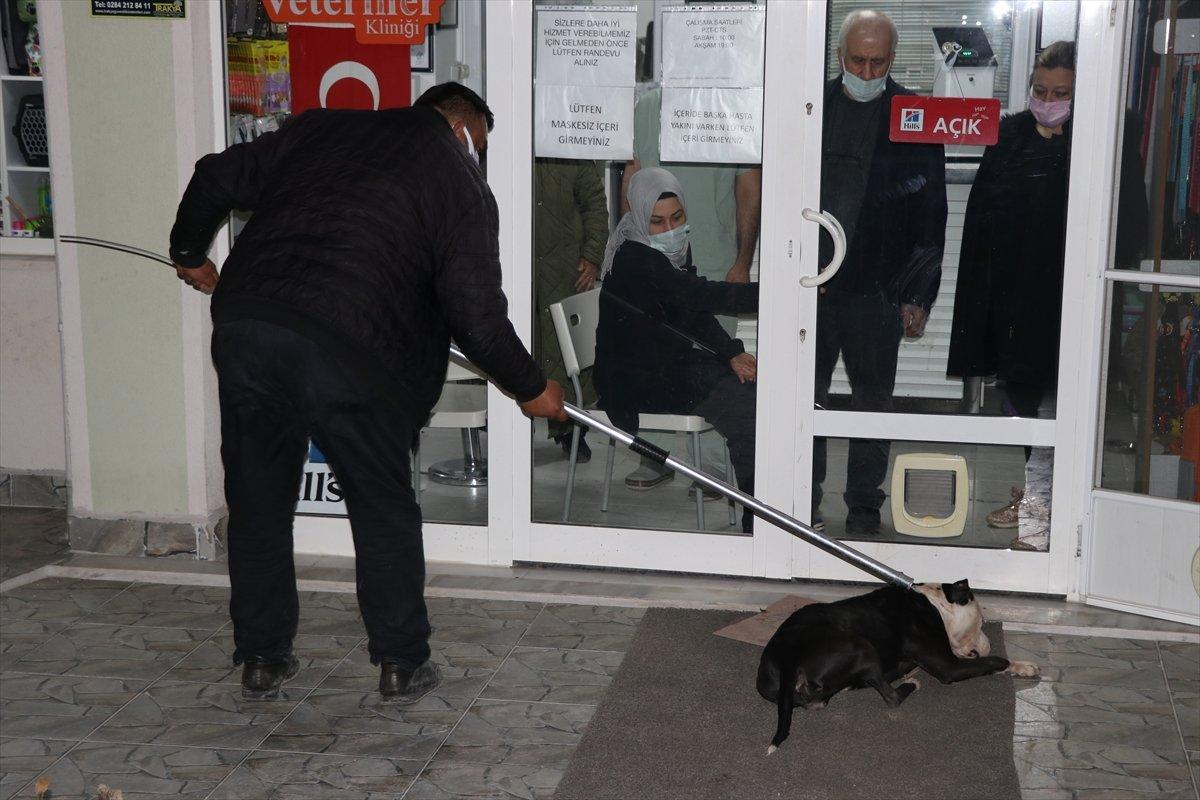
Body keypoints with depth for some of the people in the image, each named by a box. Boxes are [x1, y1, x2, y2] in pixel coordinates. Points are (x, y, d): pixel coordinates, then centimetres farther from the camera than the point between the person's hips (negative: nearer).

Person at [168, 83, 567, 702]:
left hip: (243, 321, 4)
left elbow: (219, 177, 21)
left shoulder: (323, 128, 21)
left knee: (257, 500, 17)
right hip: (348, 349, -4)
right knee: (384, 511, 14)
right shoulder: (461, 183, 9)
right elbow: (476, 314, 1)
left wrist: (190, 254, 38)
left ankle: (261, 657, 27)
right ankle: (402, 663, 22)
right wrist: (530, 388, 15)